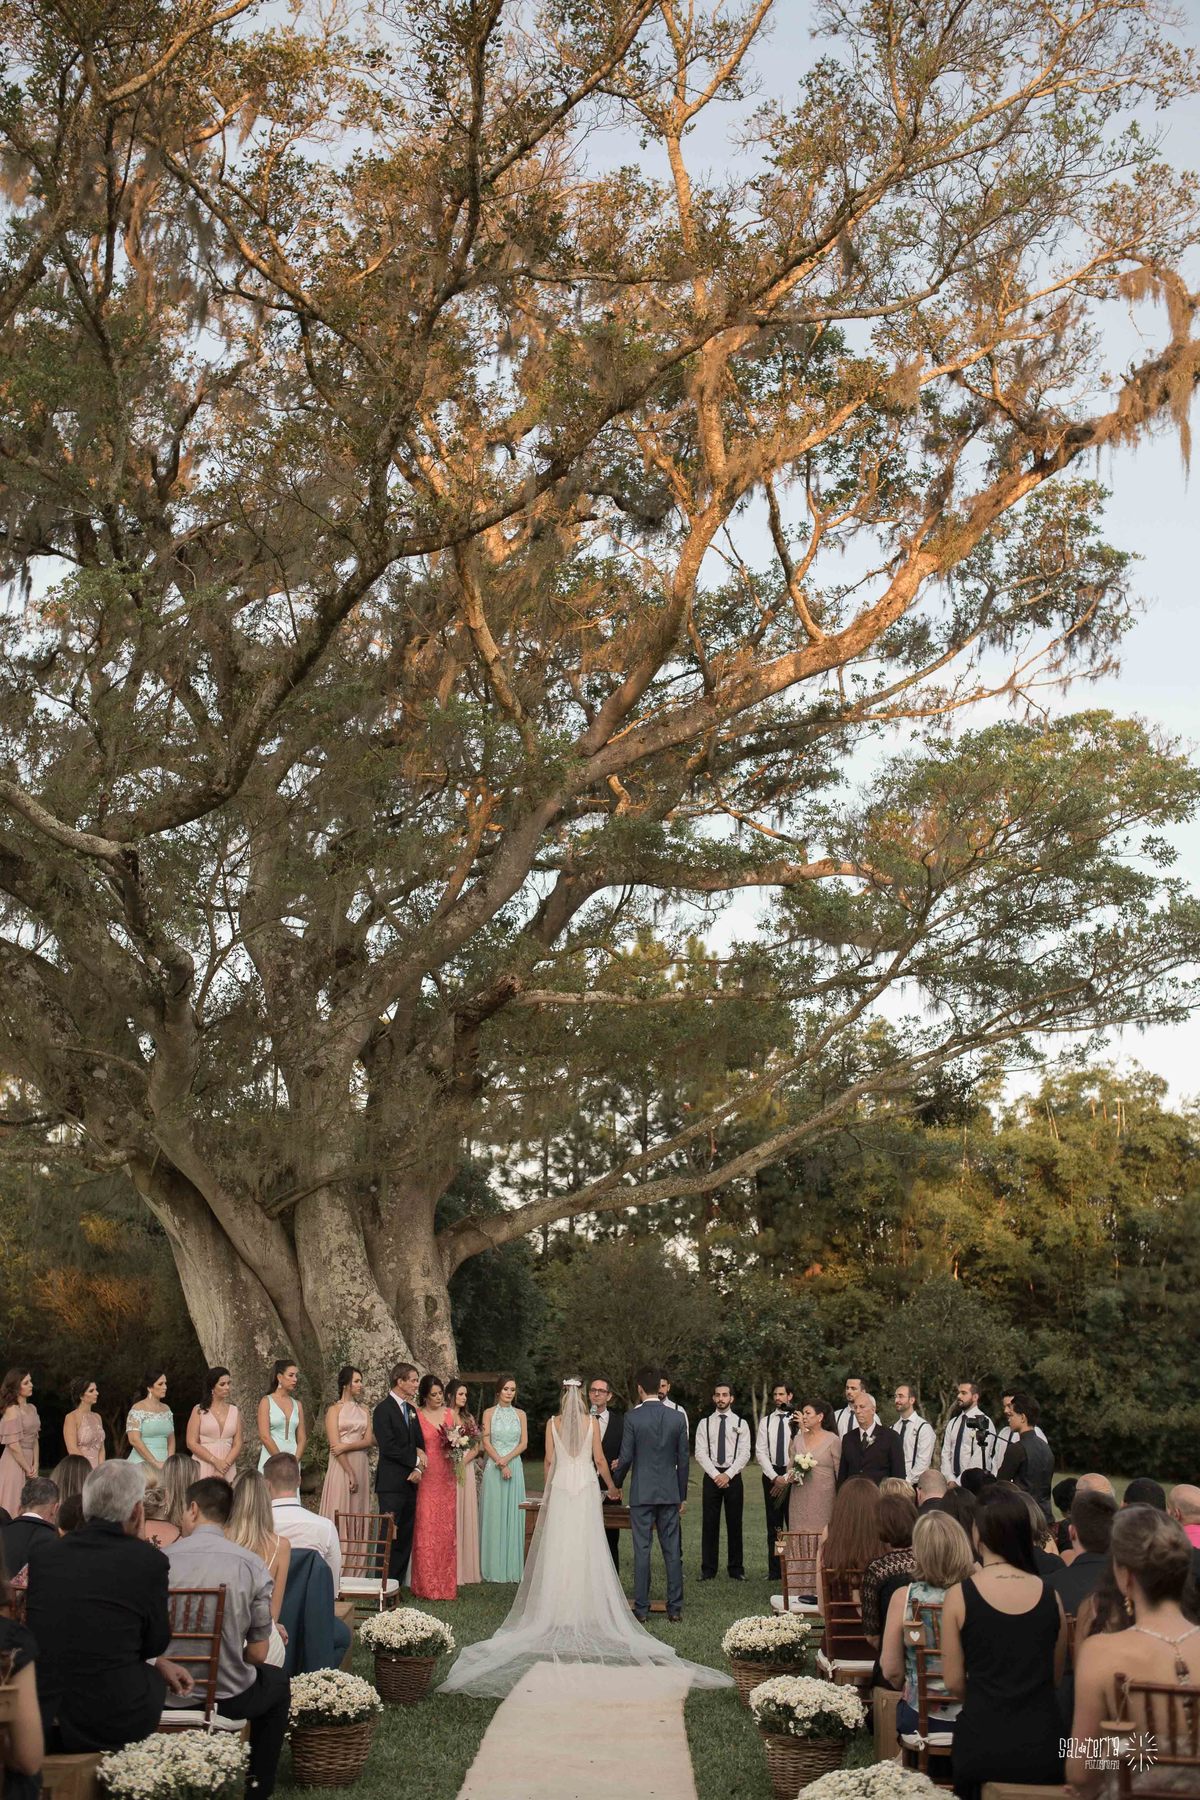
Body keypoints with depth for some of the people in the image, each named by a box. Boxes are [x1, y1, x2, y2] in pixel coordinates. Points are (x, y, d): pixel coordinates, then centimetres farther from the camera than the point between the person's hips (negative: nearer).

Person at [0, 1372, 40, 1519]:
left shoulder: (32, 1408, 11)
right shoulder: (12, 1410, -13)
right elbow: (13, 1445, -17)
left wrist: (35, 1465, 1)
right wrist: (27, 1469, -11)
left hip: (28, 1461, 8)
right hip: (14, 1463, -8)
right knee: (15, 1506, -3)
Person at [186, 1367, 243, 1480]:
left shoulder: (234, 1411, 11)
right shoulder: (199, 1410, 3)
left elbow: (237, 1444, 6)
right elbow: (192, 1443, -4)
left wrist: (225, 1465, -10)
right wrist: (216, 1461, -11)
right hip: (204, 1466, -2)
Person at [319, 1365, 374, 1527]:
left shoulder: (363, 1410, 14)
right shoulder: (334, 1409, -1)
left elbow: (369, 1441, 4)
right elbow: (335, 1444, -9)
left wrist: (347, 1446, -14)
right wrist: (350, 1473, -14)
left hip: (361, 1465, 5)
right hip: (341, 1465, -5)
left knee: (358, 1509, 4)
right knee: (340, 1510, -5)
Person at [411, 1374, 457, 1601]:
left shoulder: (449, 1414, 11)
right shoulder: (416, 1415, -3)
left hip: (446, 1479, 4)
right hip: (425, 1478, -4)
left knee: (446, 1529, 5)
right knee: (425, 1529, -5)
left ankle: (446, 1584, 12)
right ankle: (425, 1586, 1)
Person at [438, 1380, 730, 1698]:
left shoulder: (554, 1424, 1)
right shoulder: (592, 1423, -1)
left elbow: (550, 1460, 5)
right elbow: (599, 1459, 2)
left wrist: (548, 1489, 18)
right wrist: (611, 1485, 17)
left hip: (560, 1487, 0)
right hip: (587, 1488, 0)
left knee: (560, 1549, 3)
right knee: (587, 1549, 3)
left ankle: (560, 1611, 2)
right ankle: (587, 1609, 2)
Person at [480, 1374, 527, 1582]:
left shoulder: (520, 1414, 9)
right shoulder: (489, 1413, 3)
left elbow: (523, 1443, 3)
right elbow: (486, 1442, -2)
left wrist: (506, 1459, -11)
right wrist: (500, 1464, -12)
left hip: (515, 1466, 2)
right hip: (493, 1468, -2)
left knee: (513, 1514, 1)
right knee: (494, 1515, -2)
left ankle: (512, 1567, 6)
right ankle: (493, 1568, 3)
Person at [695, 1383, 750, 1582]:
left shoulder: (741, 1423, 5)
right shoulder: (704, 1423, 7)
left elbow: (744, 1454, -2)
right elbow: (700, 1453, -1)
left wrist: (728, 1474, -13)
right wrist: (715, 1475, -12)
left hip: (733, 1477, 0)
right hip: (711, 1476, 0)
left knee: (734, 1524, 2)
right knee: (709, 1524, 1)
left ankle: (736, 1569, 10)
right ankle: (708, 1571, 7)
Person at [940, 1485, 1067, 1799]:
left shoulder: (959, 1596, -9)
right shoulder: (1049, 1595, -1)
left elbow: (953, 1681, -3)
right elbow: (1057, 1676, 10)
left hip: (982, 1742, -2)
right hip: (1042, 1744, 2)